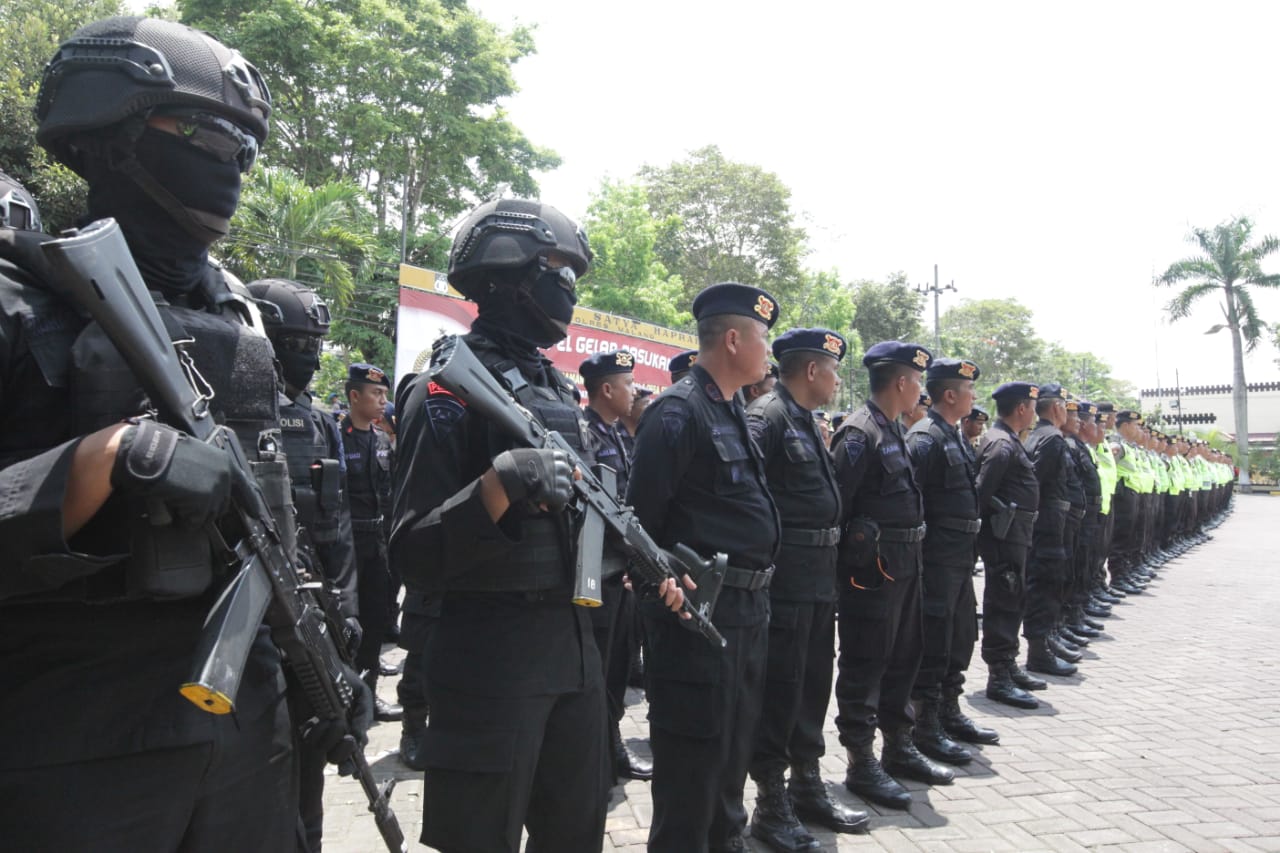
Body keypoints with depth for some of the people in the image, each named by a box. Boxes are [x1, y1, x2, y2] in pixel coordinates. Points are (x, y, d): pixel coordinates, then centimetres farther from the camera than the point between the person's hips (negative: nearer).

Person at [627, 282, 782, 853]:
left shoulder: (732, 412, 13)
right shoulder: (678, 412, -17)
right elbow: (642, 516, -19)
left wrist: (756, 594, 16)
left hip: (746, 609, 9)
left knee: (735, 746, 22)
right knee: (694, 756, 3)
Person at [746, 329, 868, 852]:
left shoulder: (806, 421, 17)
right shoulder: (766, 417, -14)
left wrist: (828, 563, 16)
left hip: (819, 575, 10)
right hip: (785, 575, -10)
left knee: (813, 684, 18)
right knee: (779, 687, 0)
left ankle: (807, 786, 32)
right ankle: (771, 806, 14)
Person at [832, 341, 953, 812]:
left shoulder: (893, 430, 14)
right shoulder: (859, 433, -16)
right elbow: (836, 504, -19)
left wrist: (910, 557, 15)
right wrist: (838, 563, -16)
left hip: (903, 565, 10)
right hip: (871, 569, -10)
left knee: (903, 658, 18)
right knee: (864, 665, 1)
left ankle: (899, 748, 33)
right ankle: (861, 764, 12)